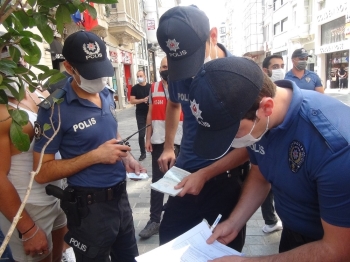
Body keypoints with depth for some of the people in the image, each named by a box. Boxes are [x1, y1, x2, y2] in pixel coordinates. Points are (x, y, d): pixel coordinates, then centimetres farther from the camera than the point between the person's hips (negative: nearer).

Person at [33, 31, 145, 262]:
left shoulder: (106, 95, 4)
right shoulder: (55, 109, -16)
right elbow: (42, 172, -15)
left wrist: (127, 158, -2)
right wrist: (95, 156, -24)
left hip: (120, 196, 7)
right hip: (89, 206, -6)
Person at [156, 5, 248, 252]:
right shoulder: (178, 71, -4)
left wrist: (205, 174, -22)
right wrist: (168, 147, 12)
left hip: (225, 177, -4)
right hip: (185, 172, 5)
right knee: (168, 242, 17)